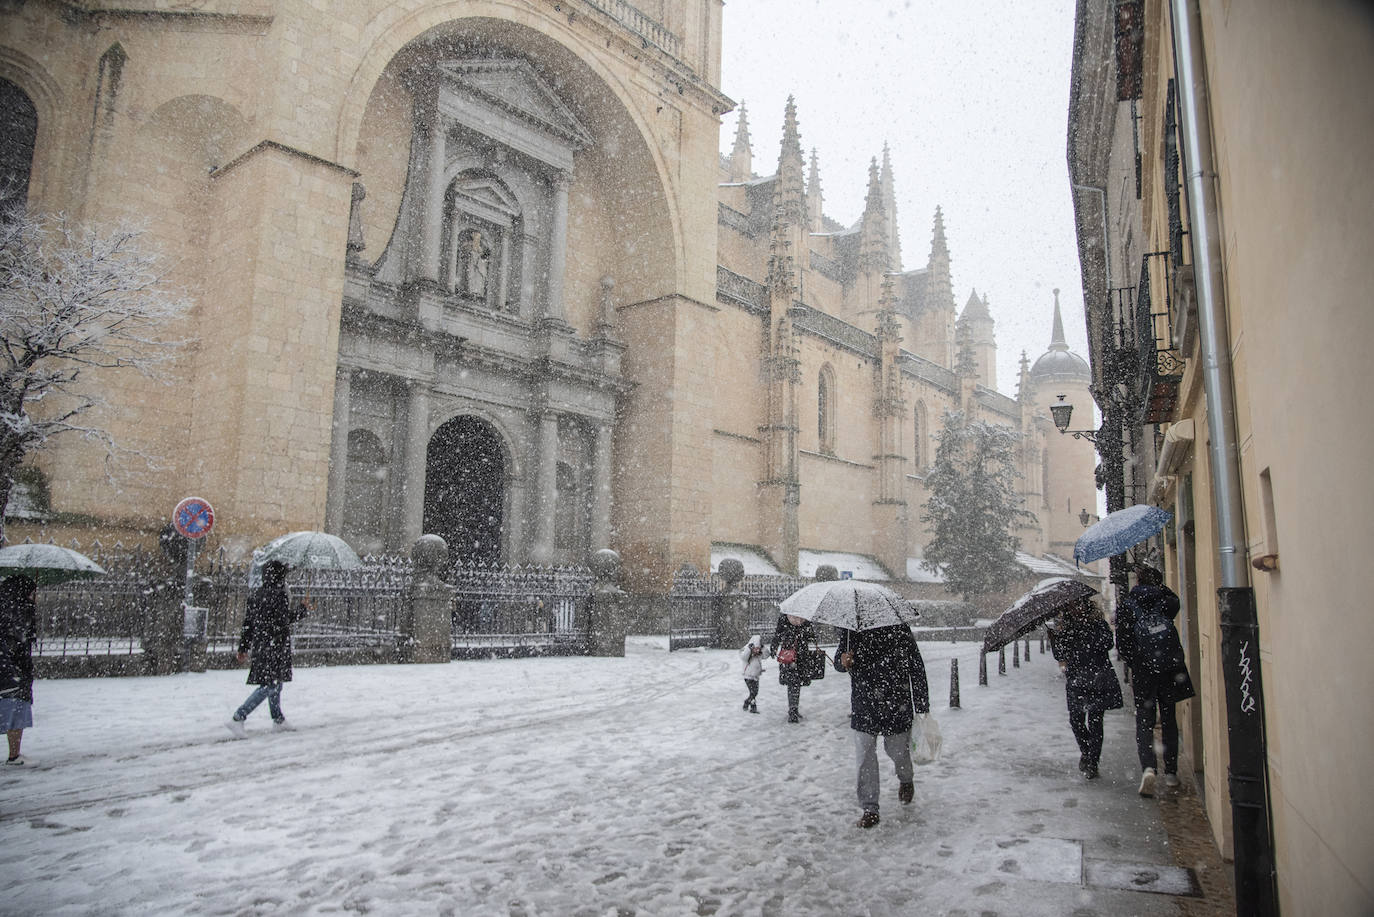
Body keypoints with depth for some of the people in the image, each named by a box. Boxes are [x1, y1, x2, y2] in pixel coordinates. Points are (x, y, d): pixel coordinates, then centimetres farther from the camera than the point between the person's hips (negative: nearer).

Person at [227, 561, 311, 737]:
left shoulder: (255, 594, 10)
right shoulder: (279, 594, -14)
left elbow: (247, 622, 13)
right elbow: (284, 621, -16)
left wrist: (243, 646, 18)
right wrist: (302, 609, -1)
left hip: (259, 644, 9)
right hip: (274, 645, -9)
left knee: (276, 683, 20)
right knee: (270, 685, -7)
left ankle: (279, 720, 29)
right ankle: (238, 719, -12)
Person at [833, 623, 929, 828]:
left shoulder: (899, 630, -8)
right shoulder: (850, 631, -2)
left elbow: (917, 669, -3)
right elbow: (838, 660, 9)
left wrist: (923, 709, -2)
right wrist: (842, 662, -18)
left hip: (896, 705, -1)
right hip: (863, 707, 2)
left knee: (897, 750, 12)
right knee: (865, 757, 0)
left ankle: (906, 780, 47)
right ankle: (870, 809, 12)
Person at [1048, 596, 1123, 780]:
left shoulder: (1097, 622, 4)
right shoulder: (1063, 626, 9)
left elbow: (1107, 644, -13)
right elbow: (1059, 655, 3)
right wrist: (1055, 635, -13)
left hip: (1098, 677, -2)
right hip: (1075, 679, 2)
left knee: (1095, 720, -2)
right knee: (1076, 719, -2)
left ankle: (1092, 762, 7)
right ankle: (1086, 752, 22)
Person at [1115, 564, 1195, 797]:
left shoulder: (1126, 607, -6)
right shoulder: (1166, 603, -3)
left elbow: (1122, 645, -7)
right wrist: (1158, 584, 18)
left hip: (1143, 672, -2)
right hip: (1170, 670, 2)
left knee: (1144, 721, 3)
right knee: (1169, 720, 14)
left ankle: (1148, 767, -18)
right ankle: (1171, 773, 19)